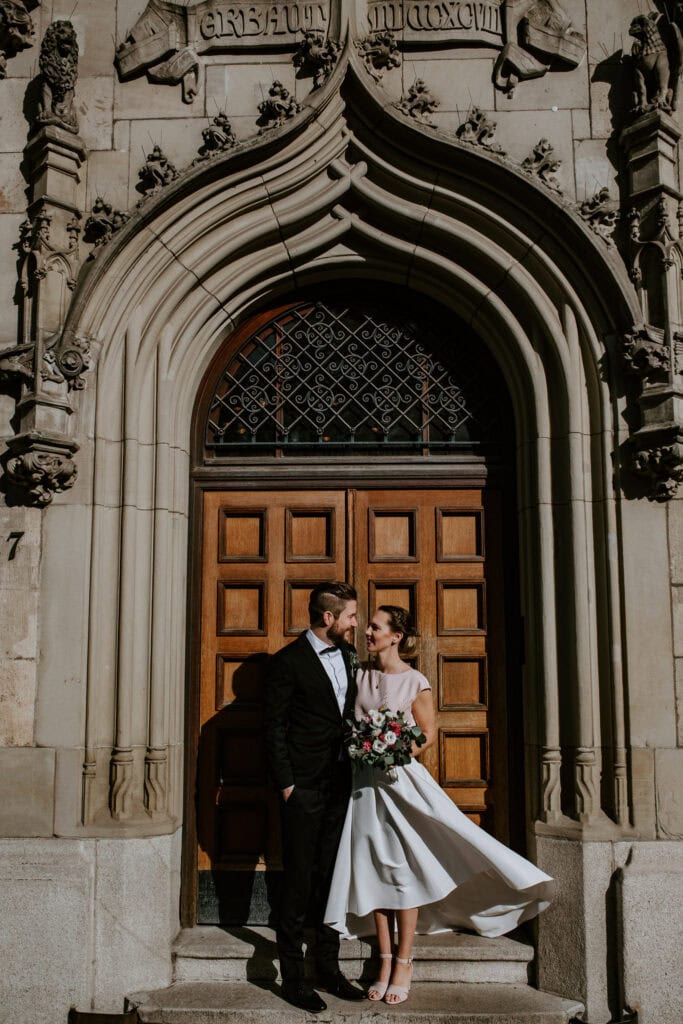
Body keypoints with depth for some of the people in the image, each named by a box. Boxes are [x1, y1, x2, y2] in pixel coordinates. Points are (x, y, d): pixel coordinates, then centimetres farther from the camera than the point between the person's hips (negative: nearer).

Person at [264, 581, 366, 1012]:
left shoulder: (349, 656, 11)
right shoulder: (289, 660, -9)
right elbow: (275, 726, -9)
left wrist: (357, 766, 9)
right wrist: (286, 782, -12)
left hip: (341, 783, 6)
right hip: (304, 786, -6)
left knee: (332, 877, 13)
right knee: (300, 880, 1)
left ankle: (328, 966, 23)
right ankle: (293, 974, 11)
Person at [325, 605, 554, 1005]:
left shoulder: (415, 682, -5)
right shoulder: (361, 676, 7)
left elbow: (429, 733, -3)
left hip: (401, 778, -4)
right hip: (365, 781, 4)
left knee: (401, 867, -2)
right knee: (373, 868, 4)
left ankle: (404, 962, 7)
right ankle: (386, 960, 12)